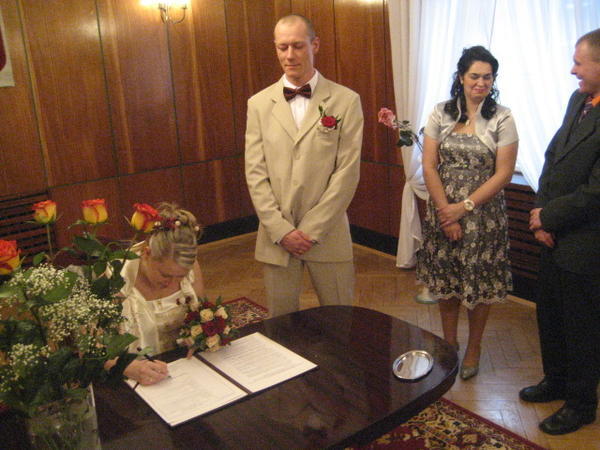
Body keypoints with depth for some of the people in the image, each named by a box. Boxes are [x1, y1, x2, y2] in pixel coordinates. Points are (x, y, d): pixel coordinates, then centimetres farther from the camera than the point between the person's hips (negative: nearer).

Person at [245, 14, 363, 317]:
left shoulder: (345, 101, -3)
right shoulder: (259, 104, 4)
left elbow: (347, 171, -7)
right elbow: (255, 173, 0)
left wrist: (312, 230, -11)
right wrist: (281, 229, -8)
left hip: (327, 233, -1)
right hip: (276, 234, 2)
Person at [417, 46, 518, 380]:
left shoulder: (502, 119, -5)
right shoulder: (441, 114, 0)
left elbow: (503, 174, -9)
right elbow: (429, 166, -2)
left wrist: (464, 207, -14)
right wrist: (445, 210, -10)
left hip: (484, 213, -2)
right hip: (443, 210, 2)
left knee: (479, 283, 8)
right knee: (445, 280, 12)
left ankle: (474, 349, 30)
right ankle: (449, 343, 33)